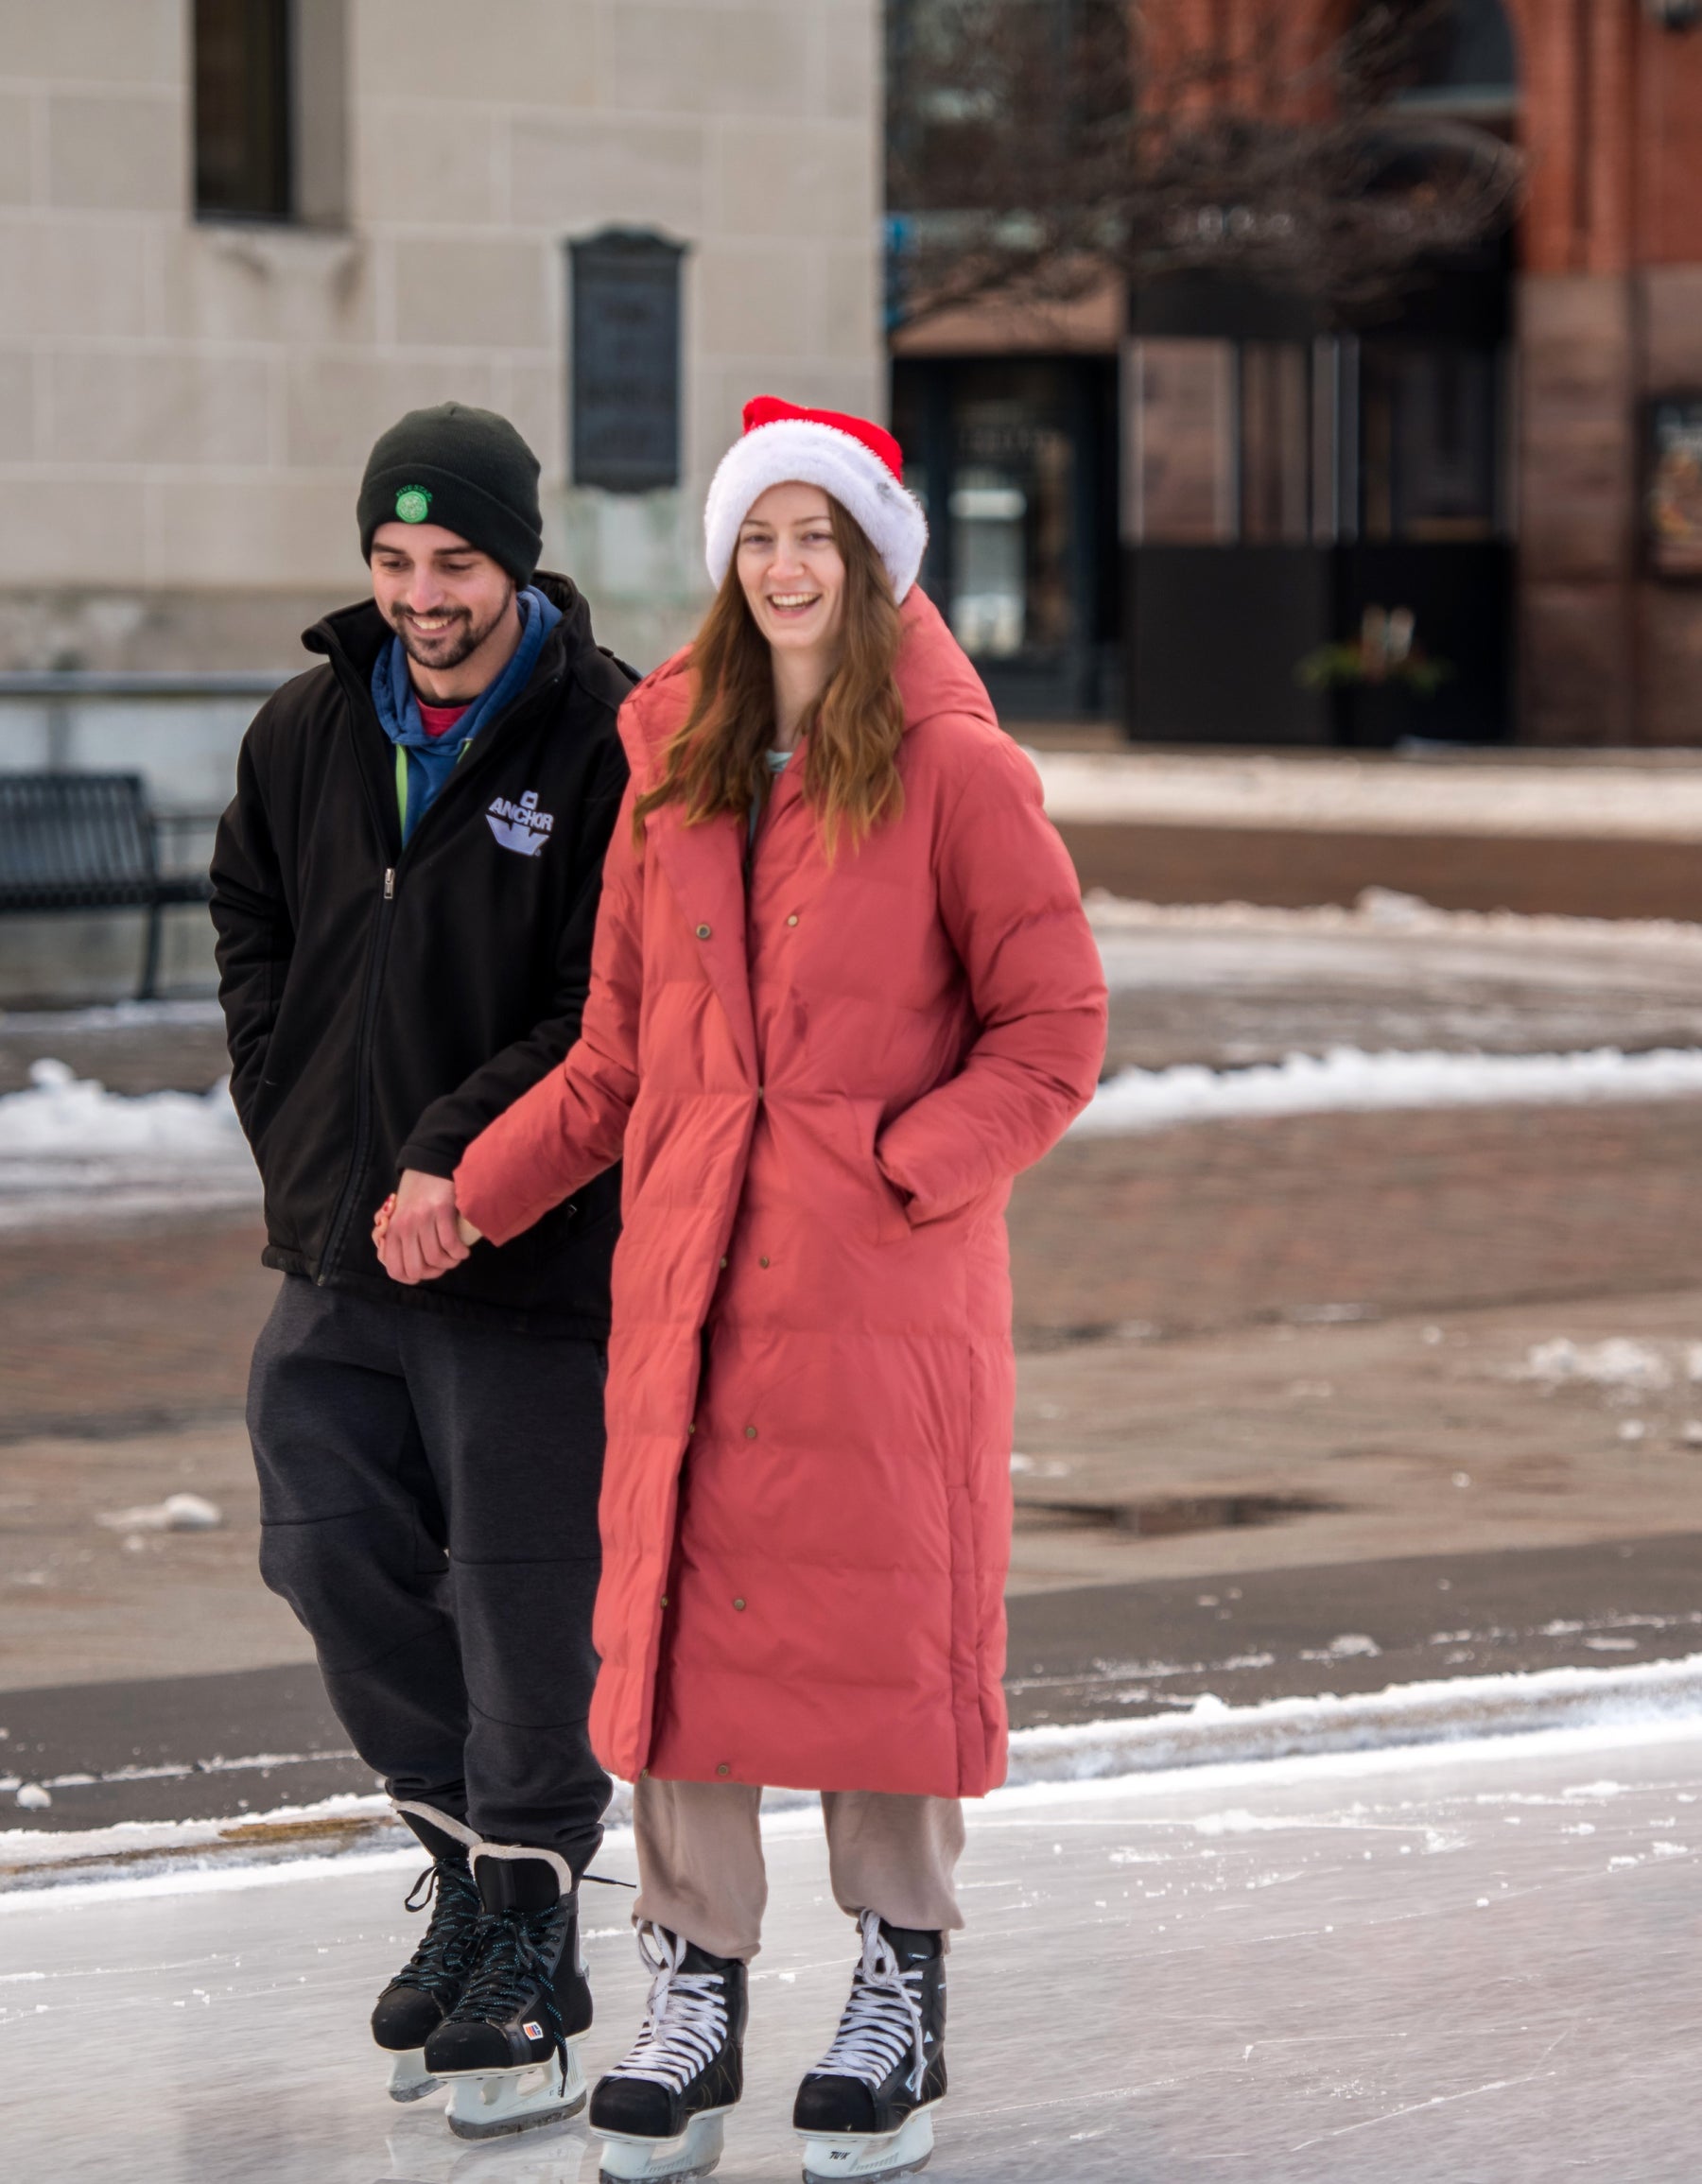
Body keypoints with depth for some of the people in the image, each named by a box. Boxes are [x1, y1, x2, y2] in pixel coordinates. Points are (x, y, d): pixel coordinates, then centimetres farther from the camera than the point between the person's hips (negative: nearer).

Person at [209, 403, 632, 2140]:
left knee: (525, 1613, -2)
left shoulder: (608, 746, -11)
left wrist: (458, 1159, -18)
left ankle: (528, 1965, 10)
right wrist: (293, 1125, 9)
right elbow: (250, 927, 21)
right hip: (336, 1254, 6)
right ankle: (472, 1877, 30)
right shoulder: (309, 732, 8)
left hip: (530, 1267, -6)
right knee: (342, 1569, 11)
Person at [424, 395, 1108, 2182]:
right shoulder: (673, 775, 11)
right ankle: (694, 1999, 13)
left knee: (886, 1614, 1)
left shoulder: (955, 772, -4)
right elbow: (619, 1050, 15)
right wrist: (471, 1197, 6)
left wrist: (909, 1167, -15)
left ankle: (901, 1997, 15)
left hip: (887, 1279, -4)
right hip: (691, 1266, 4)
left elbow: (1054, 1027, -3)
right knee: (679, 1607, 4)